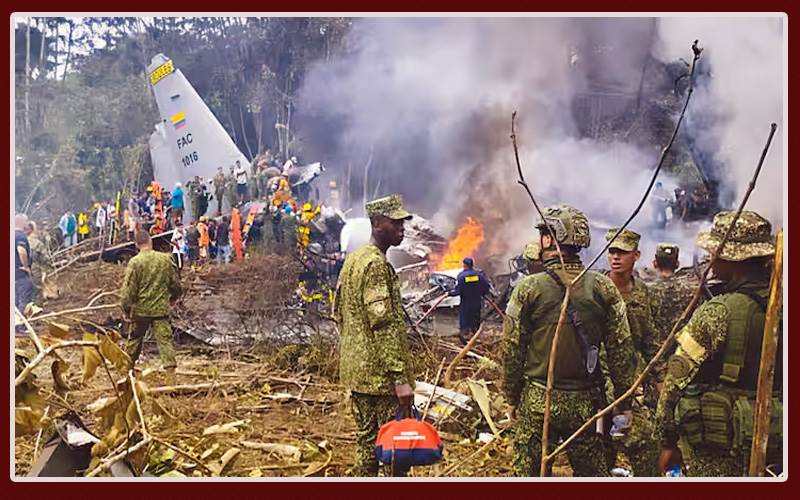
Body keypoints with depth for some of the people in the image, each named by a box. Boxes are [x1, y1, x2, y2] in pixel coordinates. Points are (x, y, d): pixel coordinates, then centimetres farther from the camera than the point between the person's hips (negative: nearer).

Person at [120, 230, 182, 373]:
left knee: (135, 338, 17)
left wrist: (126, 310, 1)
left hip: (141, 309, 0)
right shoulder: (165, 259, -2)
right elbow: (175, 284, 7)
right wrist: (173, 298, 26)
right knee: (165, 339, -1)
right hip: (161, 308, 1)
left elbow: (128, 289, -10)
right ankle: (170, 368, -11)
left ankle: (128, 365, 32)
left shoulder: (135, 262, -10)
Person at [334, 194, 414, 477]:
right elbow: (384, 325, -23)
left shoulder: (353, 259, 14)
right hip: (380, 374, -10)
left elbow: (339, 313, 20)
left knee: (366, 441, 15)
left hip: (355, 371, 10)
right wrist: (400, 377, -23)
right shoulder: (377, 264, -16)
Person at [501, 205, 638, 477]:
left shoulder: (528, 288, -9)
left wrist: (513, 401, 8)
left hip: (536, 403, -2)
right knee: (593, 474, 13)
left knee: (528, 472, 9)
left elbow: (512, 351, -4)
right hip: (587, 403, 2)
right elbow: (621, 350, -1)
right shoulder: (604, 288, -3)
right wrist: (624, 404, 8)